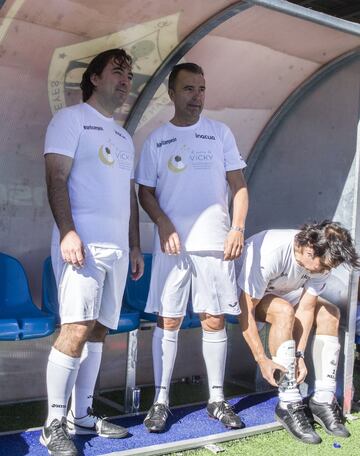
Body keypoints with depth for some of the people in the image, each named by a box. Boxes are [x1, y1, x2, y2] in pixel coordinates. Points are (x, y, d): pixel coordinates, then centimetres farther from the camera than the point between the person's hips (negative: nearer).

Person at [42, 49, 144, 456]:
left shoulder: (124, 137, 24)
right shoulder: (71, 118, 3)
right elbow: (56, 178, -8)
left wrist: (135, 247, 18)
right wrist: (67, 232, -19)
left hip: (117, 248, 7)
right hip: (82, 243, -7)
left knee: (98, 331, 7)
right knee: (77, 329, -13)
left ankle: (81, 415, 16)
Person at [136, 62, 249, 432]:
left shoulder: (220, 133, 10)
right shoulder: (156, 139, 8)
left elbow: (238, 185, 8)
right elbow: (145, 191, 8)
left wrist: (238, 228, -4)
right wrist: (163, 223, -9)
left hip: (216, 245, 1)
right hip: (172, 245, 0)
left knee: (214, 320, 5)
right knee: (167, 321, 1)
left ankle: (217, 400, 18)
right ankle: (161, 400, 12)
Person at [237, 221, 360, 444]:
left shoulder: (322, 260, -19)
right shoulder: (269, 254, -39)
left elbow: (305, 308, -15)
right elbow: (246, 310, -35)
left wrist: (299, 354, -23)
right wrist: (262, 360, -34)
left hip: (284, 291, 7)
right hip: (247, 293, -6)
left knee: (330, 313, -12)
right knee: (284, 311, -34)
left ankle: (323, 400, -10)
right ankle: (289, 405, -28)